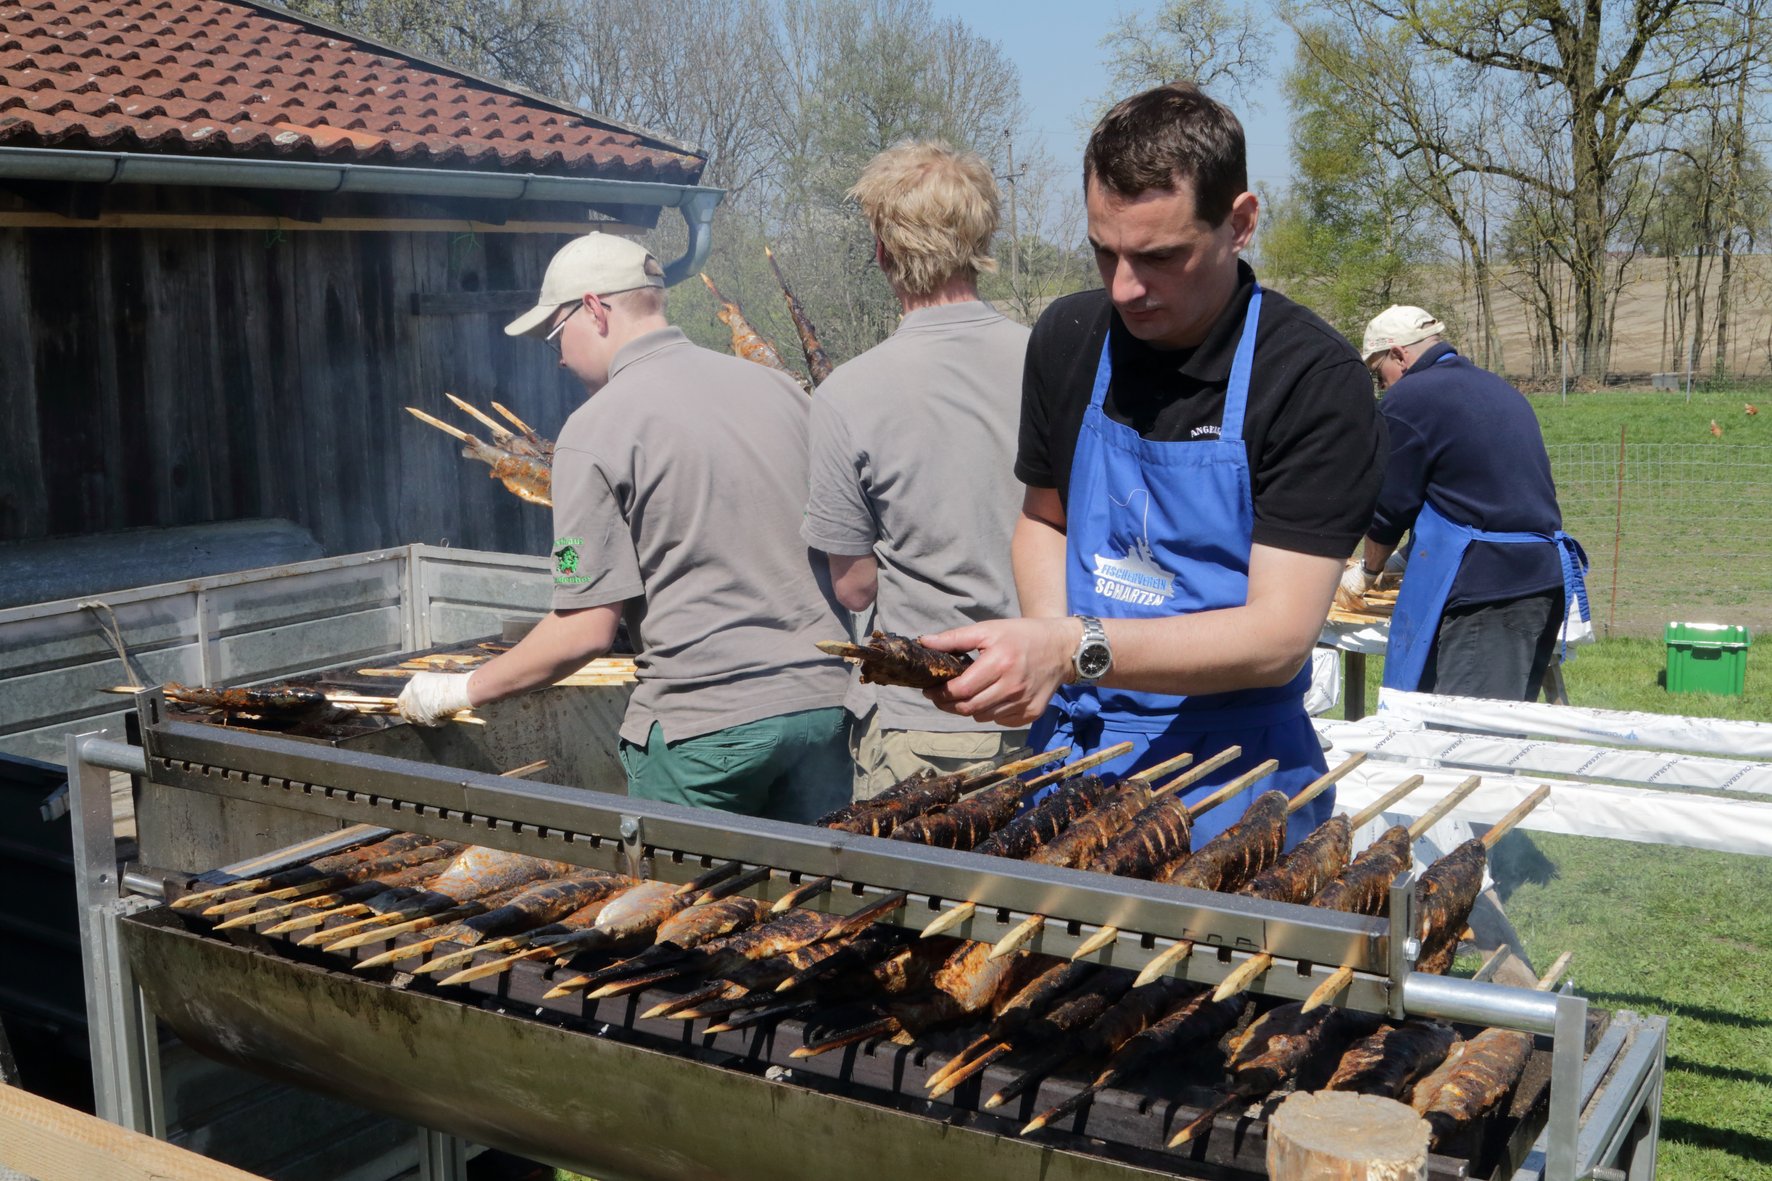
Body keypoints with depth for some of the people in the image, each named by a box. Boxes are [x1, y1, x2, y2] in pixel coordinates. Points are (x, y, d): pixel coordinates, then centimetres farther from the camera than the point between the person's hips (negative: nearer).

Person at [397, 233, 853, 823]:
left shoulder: (595, 431, -9)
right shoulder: (778, 386, 9)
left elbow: (586, 630, -11)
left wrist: (460, 691, 2)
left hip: (706, 721, -5)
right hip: (823, 699, 6)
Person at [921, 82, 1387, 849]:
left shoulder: (1315, 377, -16)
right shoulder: (1068, 339, 1)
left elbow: (1278, 638, -20)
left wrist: (1077, 648, -31)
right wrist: (1041, 655, -4)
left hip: (1229, 766, -4)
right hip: (1072, 748, 4)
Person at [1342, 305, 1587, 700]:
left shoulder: (1408, 398, -5)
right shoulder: (1502, 391, 21)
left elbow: (1391, 505, -3)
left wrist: (1366, 570, 15)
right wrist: (1401, 561, 31)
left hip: (1481, 588, -9)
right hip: (1547, 578, 9)